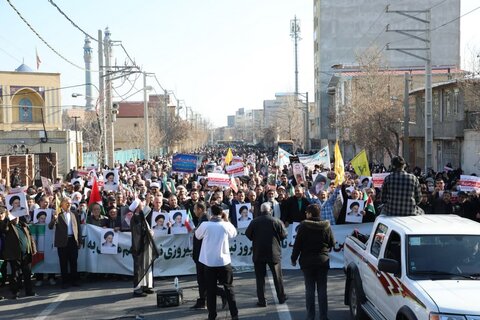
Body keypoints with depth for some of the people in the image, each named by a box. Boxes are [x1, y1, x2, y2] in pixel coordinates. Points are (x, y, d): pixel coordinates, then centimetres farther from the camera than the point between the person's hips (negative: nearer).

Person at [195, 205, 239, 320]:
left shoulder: (205, 225, -9)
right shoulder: (226, 225, -7)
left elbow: (197, 235, 10)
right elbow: (234, 234, 13)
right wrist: (226, 220, 14)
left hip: (209, 262, 0)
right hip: (224, 261, 0)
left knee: (211, 290, 9)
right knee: (229, 288, 10)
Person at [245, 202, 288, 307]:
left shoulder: (254, 222, -7)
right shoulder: (277, 221, -8)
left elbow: (248, 234, -2)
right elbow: (284, 235, -3)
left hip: (258, 253, 0)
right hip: (274, 253, 0)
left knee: (260, 277, 7)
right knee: (277, 276, 15)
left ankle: (262, 300, 7)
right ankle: (281, 297, 25)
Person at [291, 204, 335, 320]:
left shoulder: (304, 226, -10)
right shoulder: (326, 226, -3)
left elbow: (297, 244, -9)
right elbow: (332, 243, 3)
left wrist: (294, 258, 2)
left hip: (307, 261, -2)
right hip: (323, 261, 2)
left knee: (309, 290, 4)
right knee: (322, 290, 8)